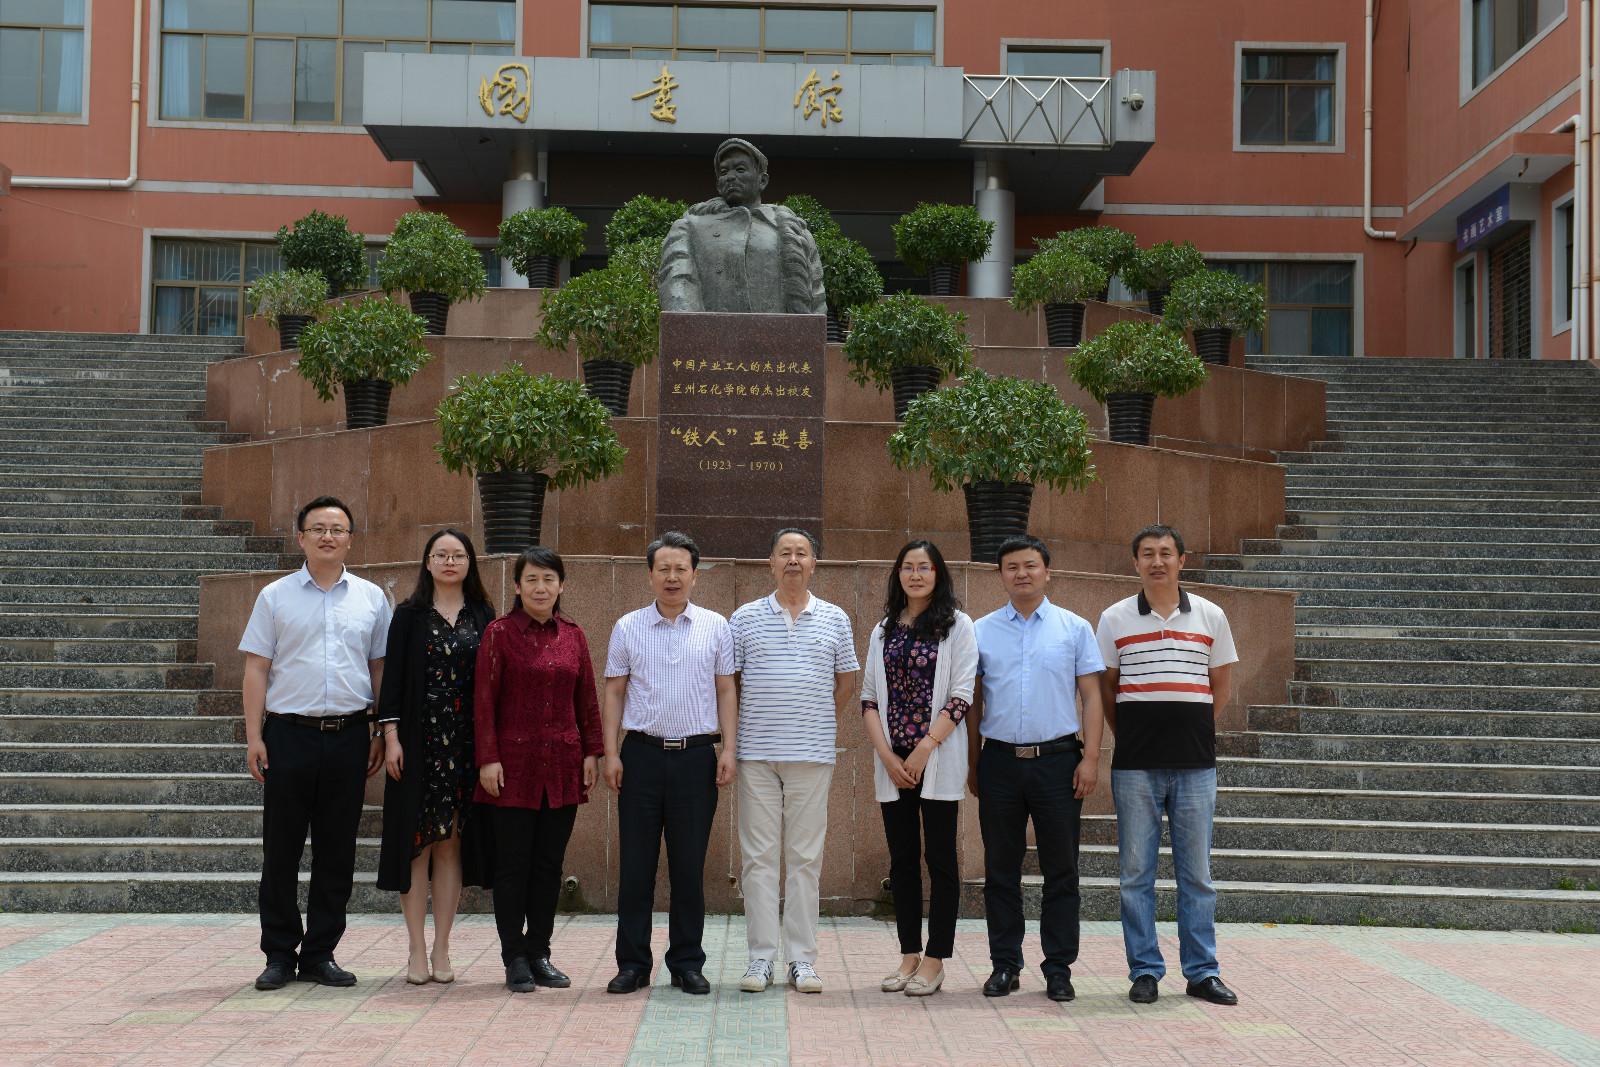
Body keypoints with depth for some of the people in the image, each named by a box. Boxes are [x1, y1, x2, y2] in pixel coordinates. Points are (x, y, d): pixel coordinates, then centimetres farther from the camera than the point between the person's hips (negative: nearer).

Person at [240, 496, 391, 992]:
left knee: (337, 850, 5)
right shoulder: (276, 596, 5)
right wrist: (254, 737, -4)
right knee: (281, 848, 2)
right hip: (289, 732, -1)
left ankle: (321, 953, 15)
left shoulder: (371, 598, 10)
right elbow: (256, 669, 3)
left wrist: (379, 733, 6)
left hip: (349, 734, 1)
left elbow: (380, 668, 12)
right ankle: (279, 954, 12)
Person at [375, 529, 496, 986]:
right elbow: (392, 677, 1)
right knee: (418, 841, -1)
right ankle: (417, 951, 6)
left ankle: (441, 949, 11)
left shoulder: (483, 616, 9)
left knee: (451, 843, 4)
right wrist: (391, 736, -8)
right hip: (419, 741, -1)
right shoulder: (409, 615, 4)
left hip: (466, 742, 2)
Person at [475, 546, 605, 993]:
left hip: (563, 766, 4)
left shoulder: (573, 636, 10)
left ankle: (539, 952, 17)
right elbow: (484, 700, -4)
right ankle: (514, 959, 9)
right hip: (515, 764, -3)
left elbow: (587, 700, 13)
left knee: (550, 863, 7)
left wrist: (592, 752, 6)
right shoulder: (499, 633, -2)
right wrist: (488, 758, -10)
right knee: (513, 863, 1)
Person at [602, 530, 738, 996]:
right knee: (636, 862, 2)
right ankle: (632, 963, 11)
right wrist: (611, 753, 1)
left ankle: (687, 962, 14)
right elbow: (614, 691, 8)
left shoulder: (715, 626, 7)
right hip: (642, 753, 0)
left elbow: (726, 690, 8)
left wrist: (728, 750, 0)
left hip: (696, 755, 0)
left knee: (690, 864, 4)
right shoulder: (628, 627, 7)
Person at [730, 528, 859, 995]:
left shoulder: (835, 619, 8)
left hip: (813, 754, 0)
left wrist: (821, 725, 10)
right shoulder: (745, 618, 6)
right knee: (759, 855, 0)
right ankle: (761, 958, 7)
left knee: (806, 856, 3)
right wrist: (742, 731, 5)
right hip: (757, 753, 0)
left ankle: (802, 960, 9)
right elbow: (728, 680, 10)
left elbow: (846, 680, 15)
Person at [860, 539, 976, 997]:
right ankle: (909, 954, 14)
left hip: (938, 760, -4)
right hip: (892, 761, 4)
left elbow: (962, 695, -6)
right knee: (902, 858, 7)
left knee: (940, 857, -2)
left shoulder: (956, 625, 1)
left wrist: (925, 748, -13)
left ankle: (935, 960, 3)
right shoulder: (884, 630, 14)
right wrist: (887, 755, -4)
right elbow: (869, 696, 9)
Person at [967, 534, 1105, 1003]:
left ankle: (1059, 968, 10)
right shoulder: (982, 631, 9)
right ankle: (1004, 965, 15)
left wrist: (1090, 758, -5)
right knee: (1001, 870, 6)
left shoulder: (1075, 628, 6)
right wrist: (972, 765, 7)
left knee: (1061, 870, 2)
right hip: (1001, 759, 1)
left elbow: (1091, 696, 4)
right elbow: (973, 701, 11)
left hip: (1058, 758, -1)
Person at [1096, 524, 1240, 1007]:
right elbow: (1105, 687, 10)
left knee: (1196, 871, 5)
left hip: (1195, 764, 1)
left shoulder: (1210, 616, 7)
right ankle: (1144, 971, 11)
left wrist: (1189, 729, 8)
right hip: (1135, 765, -1)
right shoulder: (1115, 619, 5)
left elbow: (1222, 687, 13)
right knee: (1136, 871, 2)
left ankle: (1202, 971, 14)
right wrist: (1131, 734, 7)